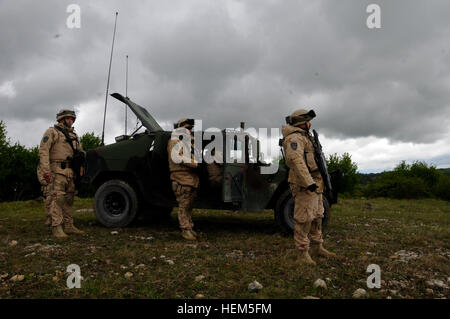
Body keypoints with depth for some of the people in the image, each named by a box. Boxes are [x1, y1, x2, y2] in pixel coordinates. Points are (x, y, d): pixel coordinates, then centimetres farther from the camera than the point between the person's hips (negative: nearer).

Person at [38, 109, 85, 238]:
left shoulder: (74, 135, 22)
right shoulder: (52, 132, 1)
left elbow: (80, 152, 23)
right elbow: (43, 150, -9)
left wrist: (81, 169, 12)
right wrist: (46, 169, -20)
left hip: (69, 171, 7)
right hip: (56, 169, -7)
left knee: (68, 198, 8)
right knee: (56, 198, -11)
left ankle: (68, 226, 14)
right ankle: (57, 228, -11)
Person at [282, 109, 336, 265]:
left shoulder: (306, 138, 22)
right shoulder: (295, 138, -12)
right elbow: (295, 160, -29)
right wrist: (308, 182, -35)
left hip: (315, 185, 10)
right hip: (304, 186, -10)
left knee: (316, 218, 16)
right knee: (304, 220, -6)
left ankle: (317, 248, 28)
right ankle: (303, 254, 2)